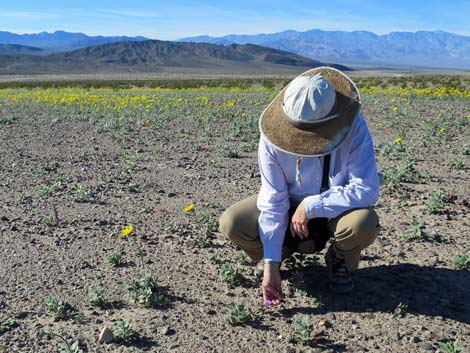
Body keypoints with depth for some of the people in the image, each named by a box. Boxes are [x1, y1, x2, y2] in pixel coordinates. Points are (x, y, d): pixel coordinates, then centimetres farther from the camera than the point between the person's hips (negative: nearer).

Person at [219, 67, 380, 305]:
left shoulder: (353, 127, -28)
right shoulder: (273, 134, -25)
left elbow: (367, 190, -30)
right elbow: (273, 201, -22)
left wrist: (311, 206, -31)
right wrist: (270, 264, -25)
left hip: (337, 207, -1)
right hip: (290, 206, 1)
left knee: (363, 223, -36)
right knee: (231, 223, -22)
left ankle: (340, 261, 2)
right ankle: (282, 248, 11)